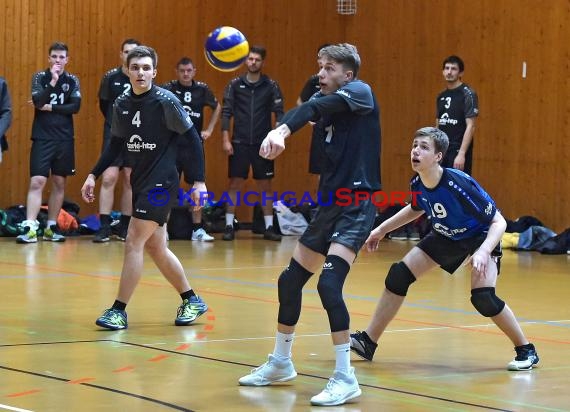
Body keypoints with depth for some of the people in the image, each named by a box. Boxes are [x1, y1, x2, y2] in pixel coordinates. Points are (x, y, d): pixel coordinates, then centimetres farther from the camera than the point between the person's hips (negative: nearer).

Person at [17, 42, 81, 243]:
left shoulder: (72, 80, 6)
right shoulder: (40, 77, 2)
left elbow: (75, 106, -7)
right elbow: (37, 101, -14)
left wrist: (49, 108, -11)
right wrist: (52, 81, -22)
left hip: (64, 139, 2)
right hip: (42, 138, -2)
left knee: (59, 183, 7)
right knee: (37, 182, -11)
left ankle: (51, 227, 17)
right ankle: (29, 228, -16)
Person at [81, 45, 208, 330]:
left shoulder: (165, 101, -13)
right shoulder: (121, 104, 4)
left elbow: (193, 138, -10)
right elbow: (116, 144, 17)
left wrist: (199, 181, -14)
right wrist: (93, 175, 10)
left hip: (161, 183, -7)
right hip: (140, 183, 7)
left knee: (134, 242, -11)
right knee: (155, 247, 12)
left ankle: (119, 311, -6)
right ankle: (192, 301, 27)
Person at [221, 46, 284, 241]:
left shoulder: (271, 85, 2)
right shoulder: (235, 84, 2)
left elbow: (279, 113, 1)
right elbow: (226, 112, 2)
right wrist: (226, 140, -5)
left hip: (262, 144, 0)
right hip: (239, 143, 0)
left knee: (265, 185, 4)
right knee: (235, 184, 0)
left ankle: (269, 227, 10)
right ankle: (229, 226, 6)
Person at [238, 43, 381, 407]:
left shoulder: (360, 92, -9)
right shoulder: (330, 104, 14)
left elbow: (321, 106, -27)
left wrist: (282, 131, -44)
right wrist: (279, 132, -28)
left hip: (358, 204, -9)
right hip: (331, 203, 9)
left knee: (329, 284, -23)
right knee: (290, 281, 13)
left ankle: (345, 379, -17)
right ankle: (281, 364, 31)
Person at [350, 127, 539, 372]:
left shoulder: (459, 184, -35)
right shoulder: (417, 183, -16)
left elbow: (498, 222, -30)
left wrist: (483, 251, -45)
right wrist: (383, 228, 10)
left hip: (480, 237, -7)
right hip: (445, 236, 7)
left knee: (482, 297, -26)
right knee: (399, 275, -2)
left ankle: (526, 350, -5)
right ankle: (368, 342, 9)